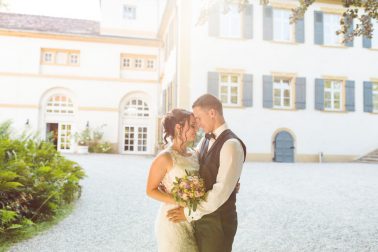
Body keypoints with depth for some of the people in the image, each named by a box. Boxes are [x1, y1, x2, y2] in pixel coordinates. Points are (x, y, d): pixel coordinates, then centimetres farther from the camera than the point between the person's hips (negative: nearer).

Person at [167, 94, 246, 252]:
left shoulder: (231, 144, -19)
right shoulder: (205, 141, 7)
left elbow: (222, 190, -24)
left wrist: (190, 212, -18)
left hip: (218, 221, -7)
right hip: (200, 217, 7)